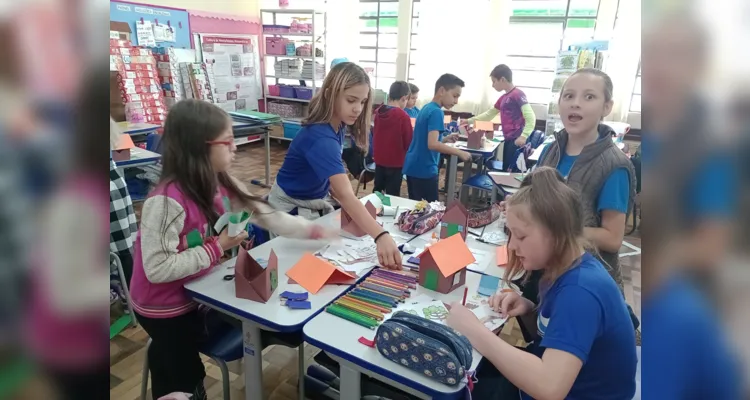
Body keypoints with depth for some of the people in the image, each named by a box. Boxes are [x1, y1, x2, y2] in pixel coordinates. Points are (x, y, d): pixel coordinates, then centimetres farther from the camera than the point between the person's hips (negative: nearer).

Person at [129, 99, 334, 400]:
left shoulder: (220, 184, -9)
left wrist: (315, 231, -8)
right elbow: (157, 269, -32)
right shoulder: (166, 202, -33)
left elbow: (264, 215, -4)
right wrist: (217, 247, -28)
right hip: (164, 308, -6)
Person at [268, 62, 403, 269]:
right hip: (291, 207, -8)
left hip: (316, 201, 8)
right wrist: (381, 236, -58)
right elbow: (346, 195, -48)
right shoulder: (320, 138, -36)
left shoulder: (337, 126, -9)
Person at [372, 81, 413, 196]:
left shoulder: (378, 112, -1)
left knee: (377, 191, 21)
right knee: (392, 196, 4)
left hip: (379, 159, 6)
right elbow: (409, 143, -13)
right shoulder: (403, 116, -19)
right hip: (395, 162, -6)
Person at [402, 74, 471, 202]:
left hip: (412, 167, 9)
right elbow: (432, 144, -26)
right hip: (424, 170, -9)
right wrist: (460, 152, -19)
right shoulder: (436, 112, -15)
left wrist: (445, 139, 11)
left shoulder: (426, 108, 13)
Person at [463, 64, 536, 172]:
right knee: (506, 170, 9)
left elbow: (530, 117, -15)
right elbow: (489, 114, 32)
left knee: (513, 171, -14)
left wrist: (524, 136, -26)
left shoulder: (518, 94, -8)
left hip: (517, 140, -9)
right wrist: (470, 121, 30)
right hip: (508, 140, 9)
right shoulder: (503, 98, 19)